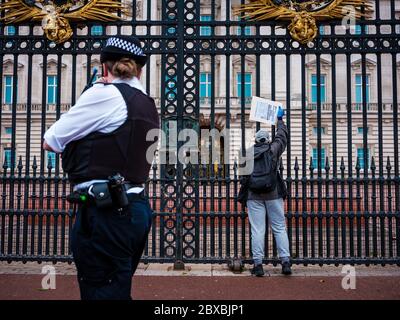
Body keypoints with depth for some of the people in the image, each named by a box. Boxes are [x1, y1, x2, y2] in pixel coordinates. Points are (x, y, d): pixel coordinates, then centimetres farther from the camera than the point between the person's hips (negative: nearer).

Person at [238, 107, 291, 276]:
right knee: (279, 228, 6)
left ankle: (258, 264, 2)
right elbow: (282, 136, 19)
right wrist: (280, 119, 33)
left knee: (257, 230, 1)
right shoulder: (273, 150, 3)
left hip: (254, 195, 1)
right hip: (273, 193, -1)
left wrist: (243, 197, 19)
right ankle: (285, 262, 5)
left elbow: (244, 177, 10)